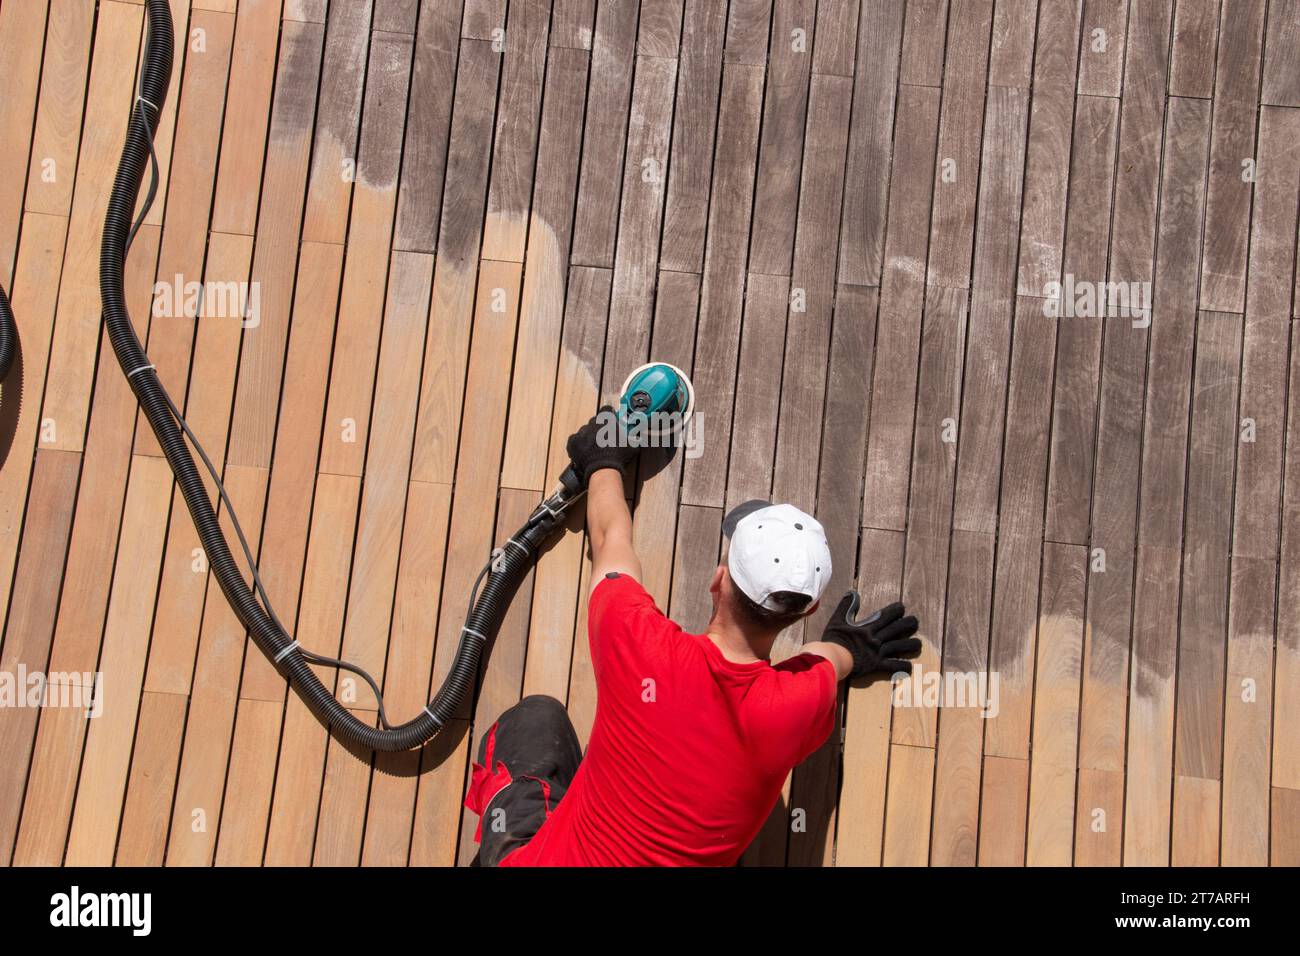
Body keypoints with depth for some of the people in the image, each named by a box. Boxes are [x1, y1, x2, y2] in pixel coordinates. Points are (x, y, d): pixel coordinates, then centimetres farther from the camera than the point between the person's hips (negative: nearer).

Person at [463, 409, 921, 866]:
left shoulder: (634, 637, -22)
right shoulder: (800, 707, -20)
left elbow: (610, 537, 2)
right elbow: (827, 661, 9)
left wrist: (604, 463, 23)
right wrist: (849, 648, 34)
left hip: (538, 860, 0)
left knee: (537, 719, 19)